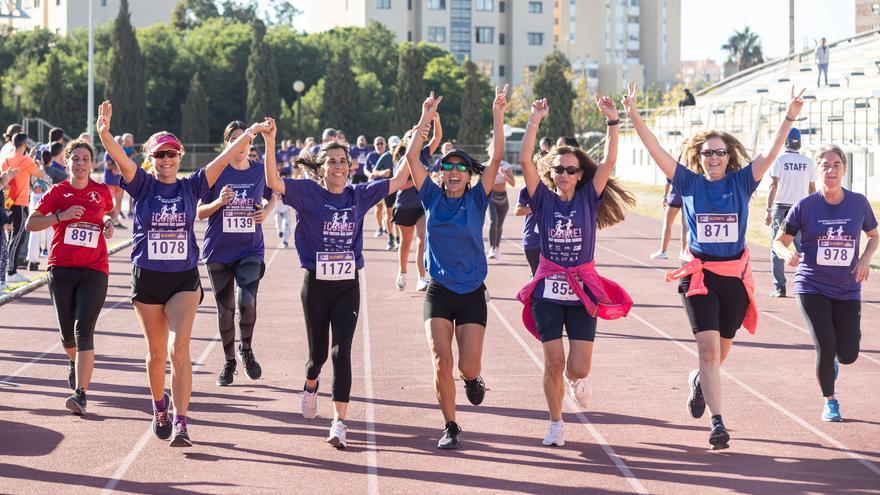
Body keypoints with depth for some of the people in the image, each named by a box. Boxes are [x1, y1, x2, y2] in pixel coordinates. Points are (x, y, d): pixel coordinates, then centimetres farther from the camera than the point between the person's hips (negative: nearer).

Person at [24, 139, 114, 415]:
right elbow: (30, 224, -3)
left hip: (94, 270, -1)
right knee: (67, 333, 9)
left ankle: (80, 394, -18)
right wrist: (61, 216, -16)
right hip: (62, 268, 1)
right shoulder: (58, 192, 2)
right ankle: (75, 365, 44)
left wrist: (108, 223, 5)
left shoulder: (101, 192, 6)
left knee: (84, 331, -14)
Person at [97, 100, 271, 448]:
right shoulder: (142, 186, -1)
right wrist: (104, 135, -36)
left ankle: (180, 422, -17)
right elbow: (121, 159, -18)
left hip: (184, 279, -1)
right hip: (147, 279, 1)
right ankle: (159, 406, 38)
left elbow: (224, 159, -3)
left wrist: (251, 133, -11)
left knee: (179, 348, -14)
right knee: (156, 353, 12)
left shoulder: (191, 187, 2)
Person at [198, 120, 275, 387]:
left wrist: (267, 210, 0)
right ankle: (229, 361, 27)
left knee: (246, 301, -21)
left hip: (250, 250, 0)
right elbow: (200, 212, 1)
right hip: (219, 252, 0)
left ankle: (246, 350, 6)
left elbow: (272, 195, 21)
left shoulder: (260, 171, 1)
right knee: (225, 309, 8)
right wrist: (219, 202, -18)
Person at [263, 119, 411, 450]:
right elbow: (273, 181, -19)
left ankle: (340, 423, -9)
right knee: (318, 351, 11)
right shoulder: (309, 193, -5)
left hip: (348, 286, 1)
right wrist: (270, 142, -30)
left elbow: (398, 181, 8)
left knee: (342, 351, -9)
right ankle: (310, 386, 47)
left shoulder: (359, 195, 4)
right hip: (316, 284, -1)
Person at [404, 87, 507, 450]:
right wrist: (426, 119, -9)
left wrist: (498, 116, -15)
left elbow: (496, 158, -10)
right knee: (441, 361, -10)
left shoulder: (476, 200, -1)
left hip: (472, 294, -1)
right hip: (439, 292, 1)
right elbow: (412, 157, -4)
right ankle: (451, 427, 6)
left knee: (468, 366, -6)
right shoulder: (433, 198, 2)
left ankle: (473, 378, 33)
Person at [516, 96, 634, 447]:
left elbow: (609, 161, -7)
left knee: (579, 368, -5)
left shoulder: (588, 199, 2)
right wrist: (535, 121, -16)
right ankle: (556, 424, 16)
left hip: (582, 290, 0)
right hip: (547, 289, 0)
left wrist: (612, 121, -14)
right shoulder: (544, 199, 1)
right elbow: (525, 160, -10)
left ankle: (575, 380, 33)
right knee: (553, 362, -4)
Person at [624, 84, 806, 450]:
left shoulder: (741, 182, 2)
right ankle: (717, 422, -13)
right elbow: (656, 151, -6)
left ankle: (701, 381, 49)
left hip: (735, 275, 2)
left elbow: (770, 152, -8)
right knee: (708, 346, -13)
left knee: (721, 348, 16)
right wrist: (634, 117, -16)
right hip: (699, 274, -2)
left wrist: (789, 118, -19)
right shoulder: (689, 183, 1)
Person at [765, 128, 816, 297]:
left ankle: (779, 288, -1)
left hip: (780, 207, -2)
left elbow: (774, 186, -10)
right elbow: (812, 190, 9)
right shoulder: (808, 162, 6)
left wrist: (768, 210, -11)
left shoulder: (779, 160, -3)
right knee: (801, 247, 5)